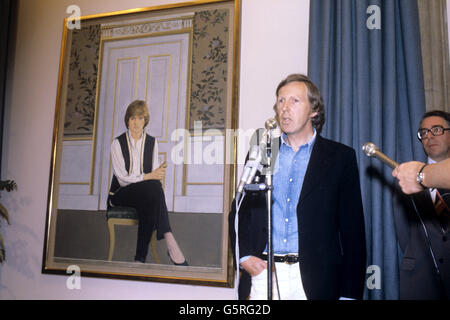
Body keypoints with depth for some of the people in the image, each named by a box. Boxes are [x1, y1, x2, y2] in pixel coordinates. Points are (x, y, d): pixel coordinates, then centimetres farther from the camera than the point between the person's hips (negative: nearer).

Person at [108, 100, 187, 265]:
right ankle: (169, 241, -37)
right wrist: (148, 176, -19)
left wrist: (159, 173, -18)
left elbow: (155, 174, 6)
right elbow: (122, 178, -10)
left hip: (145, 195, 3)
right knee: (153, 187, -34)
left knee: (148, 207, -34)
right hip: (121, 194, -3)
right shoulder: (117, 143, -2)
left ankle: (141, 258, -29)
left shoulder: (152, 142, 10)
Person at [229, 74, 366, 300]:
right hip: (262, 274, 2)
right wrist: (243, 256, 0)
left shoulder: (340, 157, 3)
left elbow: (353, 230, 1)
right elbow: (238, 211, 15)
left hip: (313, 280, -2)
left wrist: (349, 293, -4)